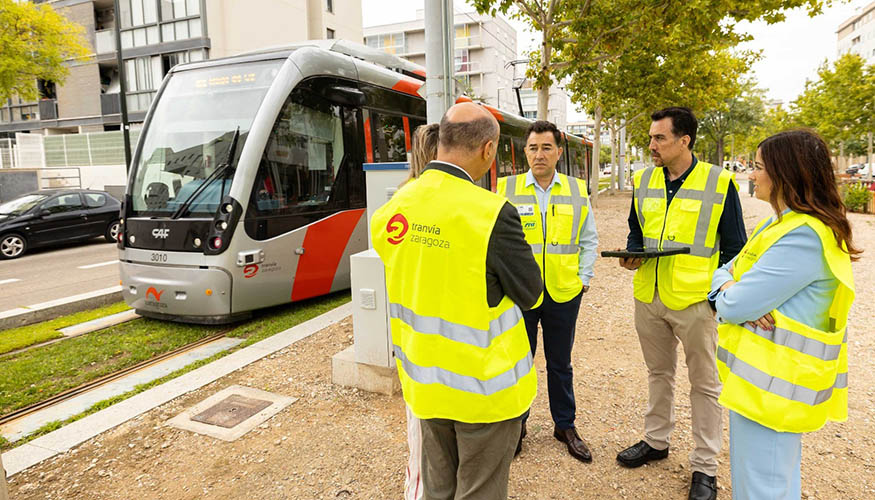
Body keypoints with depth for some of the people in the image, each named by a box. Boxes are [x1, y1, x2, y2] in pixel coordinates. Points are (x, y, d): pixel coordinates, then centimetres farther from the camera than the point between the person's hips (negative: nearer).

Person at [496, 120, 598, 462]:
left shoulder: (577, 191, 3)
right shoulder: (506, 189, -3)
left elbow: (589, 239, 10)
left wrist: (584, 277, 3)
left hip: (563, 293, 2)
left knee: (560, 364, 16)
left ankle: (565, 425, 33)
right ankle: (516, 424, 31)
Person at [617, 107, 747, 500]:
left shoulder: (719, 182, -7)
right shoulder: (643, 181, 5)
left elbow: (733, 246, -2)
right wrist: (632, 255, -4)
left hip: (695, 301, -4)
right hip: (649, 297, 4)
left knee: (704, 383, 8)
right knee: (658, 373, 19)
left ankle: (705, 467, 22)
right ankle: (656, 440, 37)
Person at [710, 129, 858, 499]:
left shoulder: (803, 237, -23)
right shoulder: (781, 224, 10)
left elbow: (735, 305, -27)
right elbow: (726, 272, 10)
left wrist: (728, 298, -3)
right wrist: (729, 288, -13)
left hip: (771, 383, -10)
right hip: (764, 374, 10)